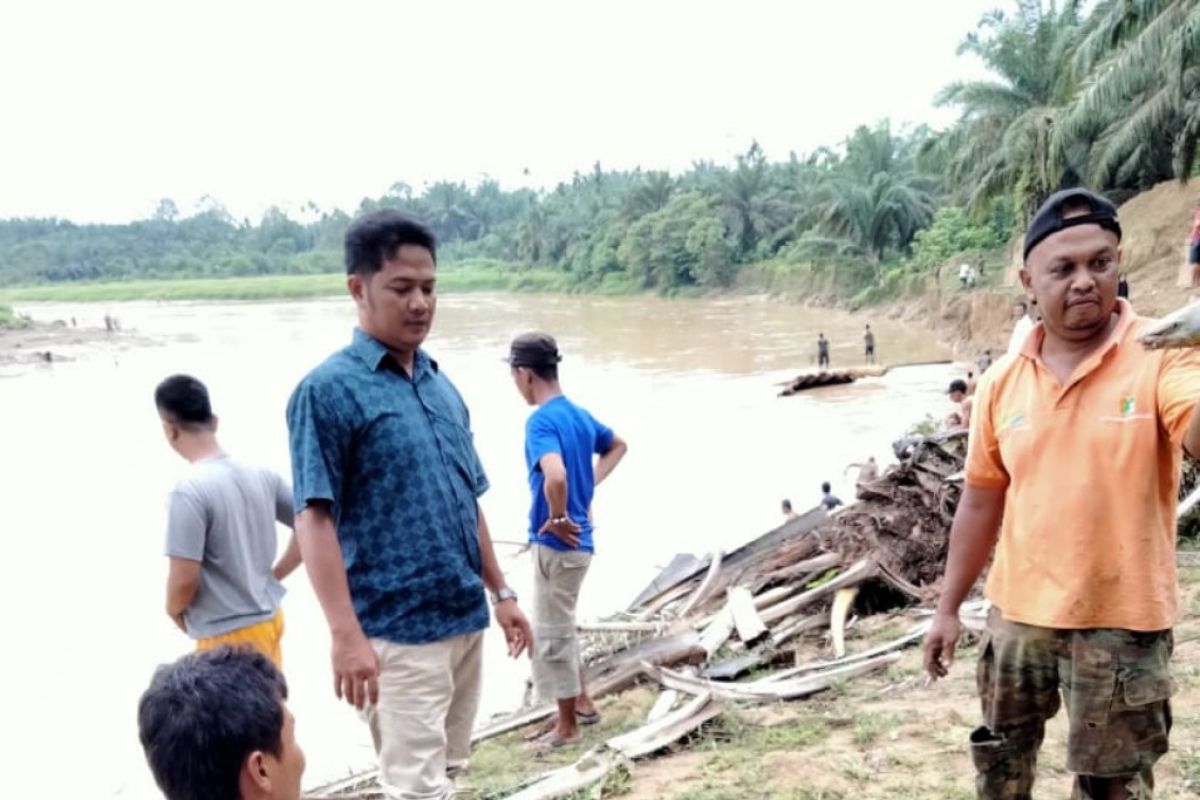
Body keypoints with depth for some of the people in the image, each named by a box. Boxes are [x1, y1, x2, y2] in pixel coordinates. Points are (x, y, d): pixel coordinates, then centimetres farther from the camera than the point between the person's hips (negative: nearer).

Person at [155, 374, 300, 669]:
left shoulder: (190, 490, -21)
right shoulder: (261, 475, 0)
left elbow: (184, 578, -22)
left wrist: (174, 611, -1)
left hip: (228, 635, -7)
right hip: (268, 619, 7)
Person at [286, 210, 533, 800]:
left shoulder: (442, 386, 11)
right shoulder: (328, 390, -10)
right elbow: (314, 518, -15)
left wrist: (500, 592, 15)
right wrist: (346, 634, -20)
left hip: (466, 619, 7)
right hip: (398, 633, -7)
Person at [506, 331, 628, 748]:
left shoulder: (541, 422, -21)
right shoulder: (579, 415, 7)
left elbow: (555, 476, -39)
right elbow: (617, 446, 25)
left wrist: (558, 519, -22)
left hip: (557, 543, -9)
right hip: (578, 540, 9)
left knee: (551, 634, 5)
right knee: (560, 627, 24)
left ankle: (567, 727, 18)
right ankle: (582, 703, 36)